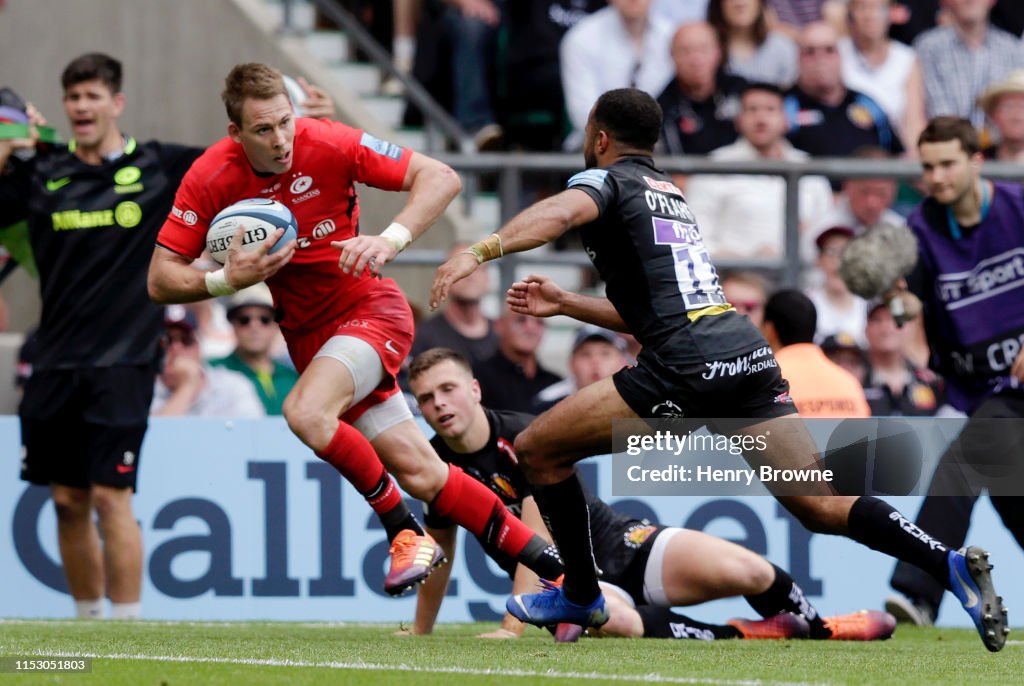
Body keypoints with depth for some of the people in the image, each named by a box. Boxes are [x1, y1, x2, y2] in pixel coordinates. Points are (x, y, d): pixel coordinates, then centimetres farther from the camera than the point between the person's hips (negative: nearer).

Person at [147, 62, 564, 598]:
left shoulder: (328, 144, -19)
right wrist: (228, 279, -27)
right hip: (307, 332, 4)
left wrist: (390, 240, -33)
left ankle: (406, 533, -13)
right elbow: (161, 281, -8)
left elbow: (441, 178, -17)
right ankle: (553, 569, 10)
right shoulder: (211, 178, -12)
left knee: (305, 412, -31)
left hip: (370, 311, -4)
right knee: (420, 475, -1)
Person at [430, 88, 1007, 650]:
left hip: (686, 369, -8)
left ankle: (581, 597, 14)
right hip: (751, 356, 8)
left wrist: (479, 252, -28)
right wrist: (562, 304, 42)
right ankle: (951, 564, -16)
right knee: (824, 507, 2)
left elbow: (562, 212, -18)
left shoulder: (608, 179, 8)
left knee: (539, 450, 7)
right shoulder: (672, 195, 32)